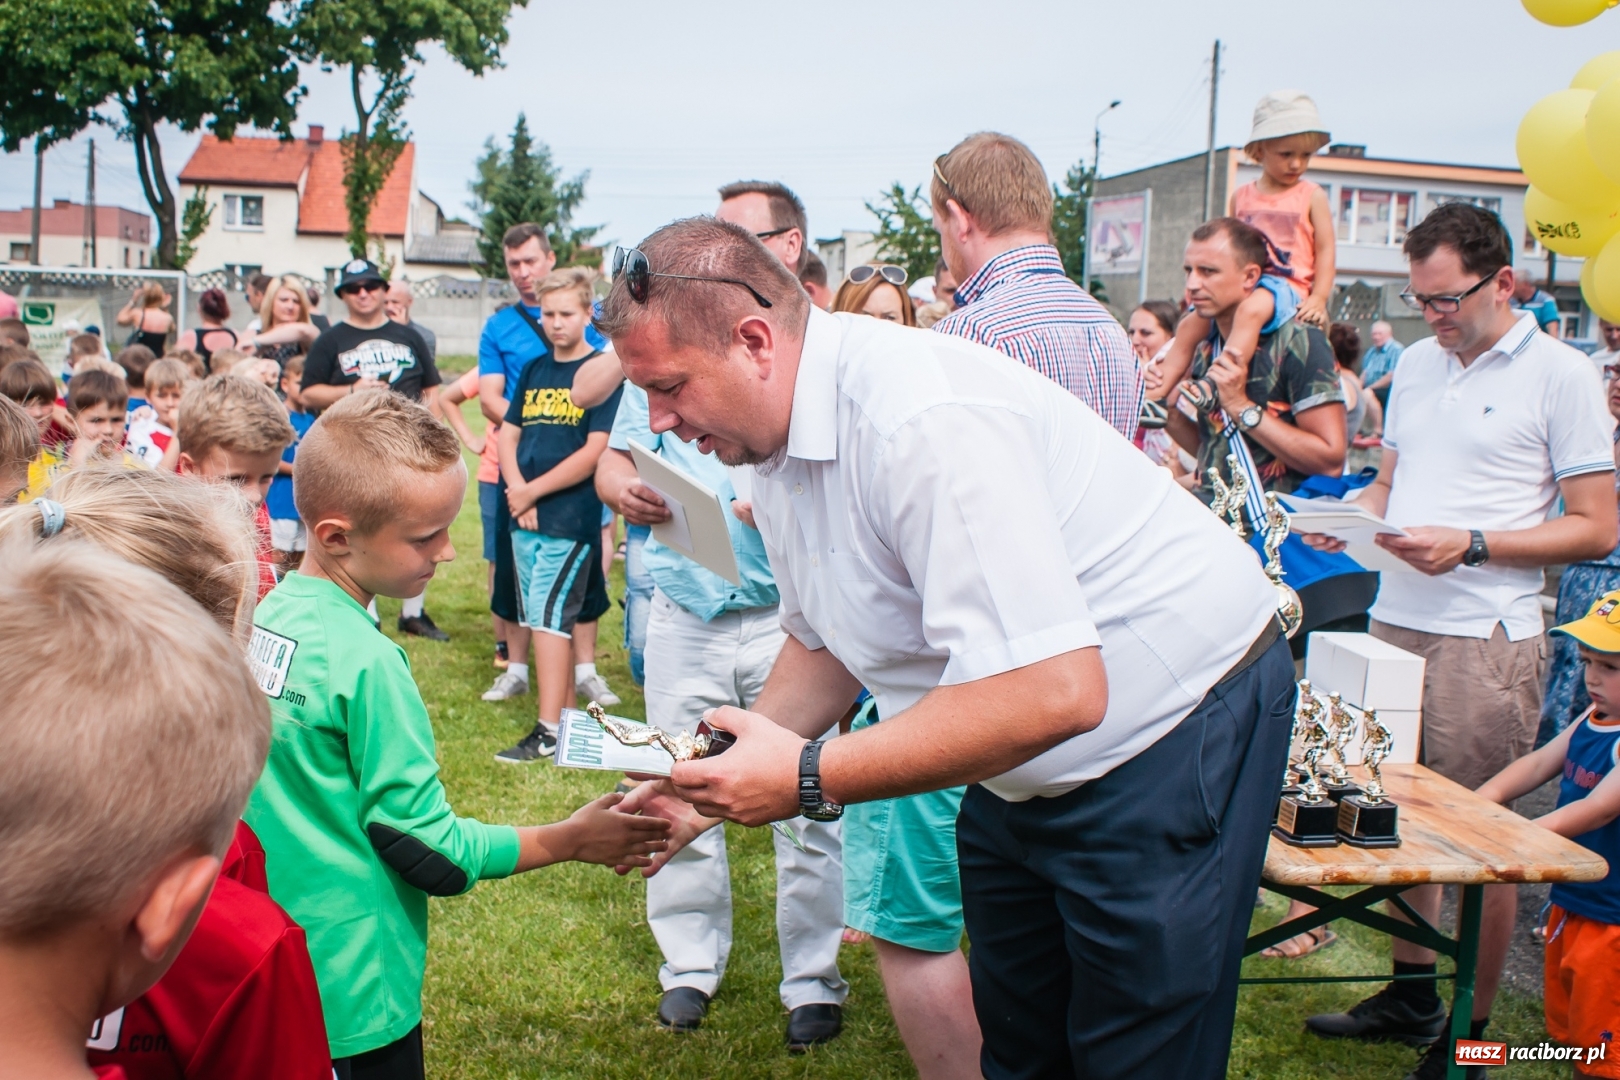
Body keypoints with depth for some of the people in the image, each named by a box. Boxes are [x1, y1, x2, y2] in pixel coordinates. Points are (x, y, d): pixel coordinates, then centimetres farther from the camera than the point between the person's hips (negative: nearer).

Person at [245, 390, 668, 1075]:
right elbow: (429, 849, -19)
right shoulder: (365, 663, -25)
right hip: (351, 993, -8)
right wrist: (571, 841, -10)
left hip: (265, 959, 8)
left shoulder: (267, 613, -1)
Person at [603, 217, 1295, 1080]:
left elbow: (1056, 693, -36)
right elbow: (823, 647, 11)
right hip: (1031, 770, 9)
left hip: (1173, 734, -9)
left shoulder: (920, 420, -32)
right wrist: (719, 782, -1)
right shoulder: (769, 441, -1)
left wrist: (808, 779, -31)